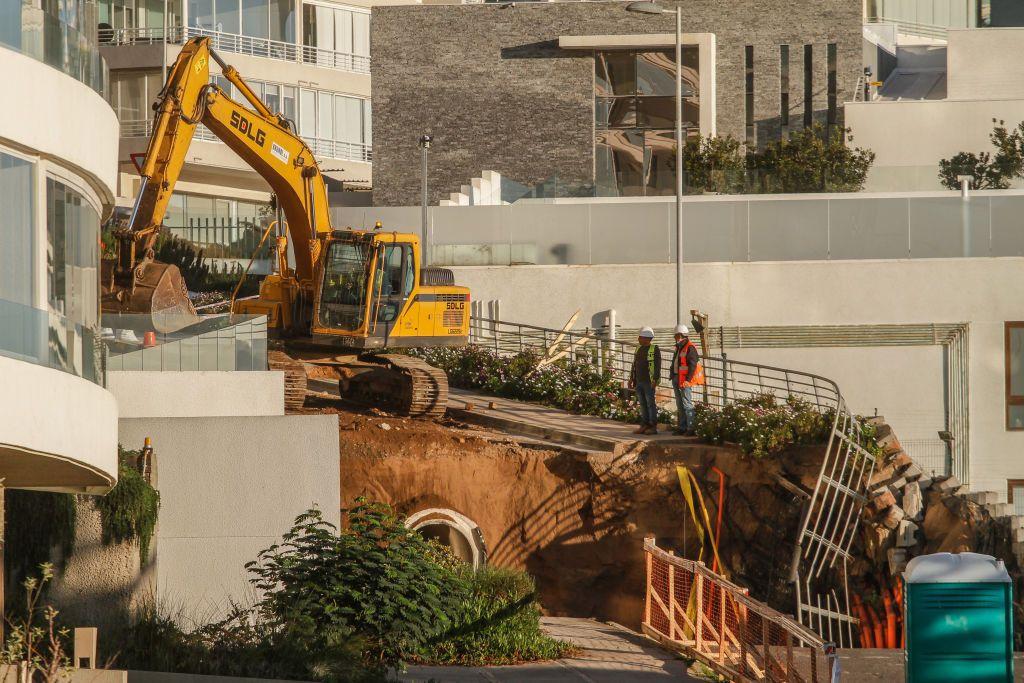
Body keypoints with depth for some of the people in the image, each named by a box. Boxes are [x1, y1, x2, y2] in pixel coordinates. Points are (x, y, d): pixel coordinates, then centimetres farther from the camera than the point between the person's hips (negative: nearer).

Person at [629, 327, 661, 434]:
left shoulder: (654, 350, -9)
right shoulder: (639, 349, 14)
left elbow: (657, 366, -13)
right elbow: (634, 365, 19)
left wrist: (655, 380, -20)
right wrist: (631, 379, 16)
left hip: (649, 382, -7)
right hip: (639, 381, 7)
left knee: (650, 404, -5)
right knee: (642, 404, 8)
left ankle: (653, 427, -2)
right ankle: (644, 426, 11)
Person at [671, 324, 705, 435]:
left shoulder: (690, 348, -12)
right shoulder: (679, 348, 17)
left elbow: (693, 365, -18)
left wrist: (687, 380, -22)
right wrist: (674, 378, 20)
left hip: (685, 381, -10)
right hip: (676, 379, 10)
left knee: (687, 404, -11)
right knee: (680, 405, 11)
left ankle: (691, 428, -11)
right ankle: (682, 427, 16)